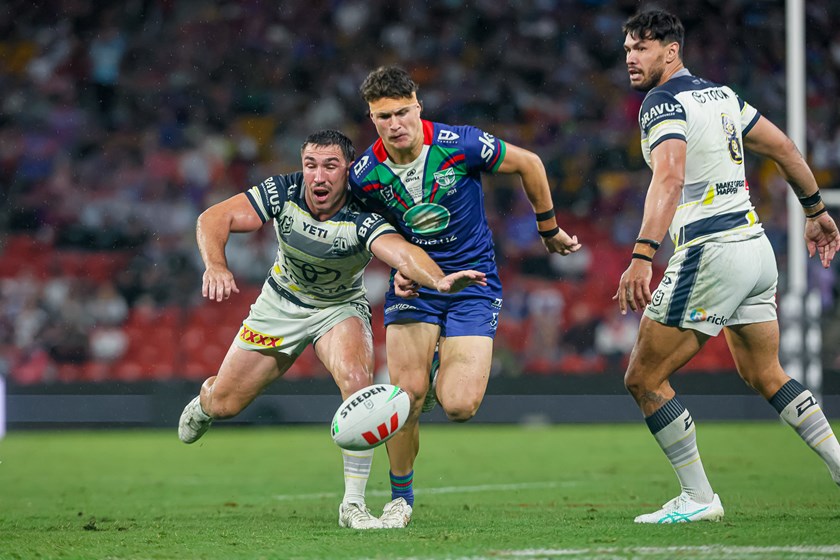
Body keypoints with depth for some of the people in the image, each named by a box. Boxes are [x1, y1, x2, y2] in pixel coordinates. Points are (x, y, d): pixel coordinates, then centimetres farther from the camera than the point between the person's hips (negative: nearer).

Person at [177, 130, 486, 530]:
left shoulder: (362, 221, -32)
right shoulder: (283, 192, -23)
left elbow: (402, 252, -51)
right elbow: (213, 219, -24)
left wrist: (438, 280, -73)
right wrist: (215, 265, -45)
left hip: (340, 309, -2)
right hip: (281, 304, 2)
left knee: (357, 378, -32)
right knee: (225, 404, 6)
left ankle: (353, 504, -23)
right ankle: (205, 399, 49)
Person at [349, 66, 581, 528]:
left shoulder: (460, 145, -18)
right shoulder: (364, 176, -11)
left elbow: (529, 165, -1)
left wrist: (549, 230, 9)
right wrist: (399, 268, -6)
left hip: (473, 282, -2)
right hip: (414, 285, 2)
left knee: (460, 406, -16)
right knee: (407, 395, -15)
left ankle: (445, 374, 23)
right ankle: (400, 497, 9)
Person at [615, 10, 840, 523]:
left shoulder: (664, 103, -12)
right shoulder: (720, 94, 15)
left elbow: (669, 178, -28)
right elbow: (784, 148, 21)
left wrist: (643, 256, -39)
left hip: (710, 252, -9)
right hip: (757, 247, 9)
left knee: (644, 378, -1)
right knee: (764, 375, 24)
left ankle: (698, 499, 0)